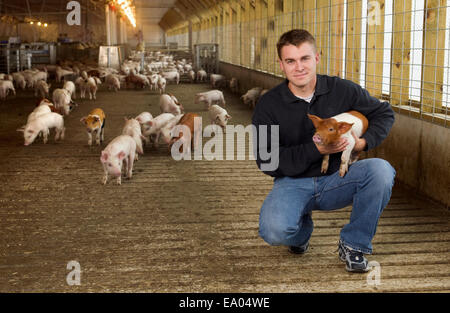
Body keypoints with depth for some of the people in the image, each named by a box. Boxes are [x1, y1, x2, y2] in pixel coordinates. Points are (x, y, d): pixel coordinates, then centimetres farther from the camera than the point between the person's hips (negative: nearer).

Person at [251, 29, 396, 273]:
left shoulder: (342, 90, -3)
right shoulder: (268, 105, -7)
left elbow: (384, 113, 11)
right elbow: (266, 161, -13)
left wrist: (364, 142, -9)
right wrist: (315, 150, -21)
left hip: (335, 179, 2)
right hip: (293, 183, -2)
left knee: (381, 170, -28)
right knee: (274, 231, -32)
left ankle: (353, 244, -7)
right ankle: (302, 227, 10)